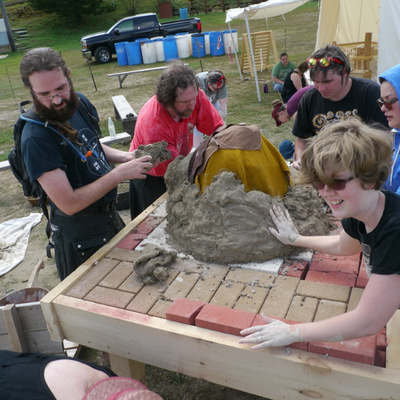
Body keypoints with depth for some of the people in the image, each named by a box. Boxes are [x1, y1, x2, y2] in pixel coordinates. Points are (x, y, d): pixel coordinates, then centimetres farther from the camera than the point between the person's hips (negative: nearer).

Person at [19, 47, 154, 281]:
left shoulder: (79, 102, -5)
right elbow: (69, 204, -27)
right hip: (80, 235, -7)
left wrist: (124, 157, -6)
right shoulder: (36, 138, -27)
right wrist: (120, 174, -28)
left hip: (110, 215, 7)